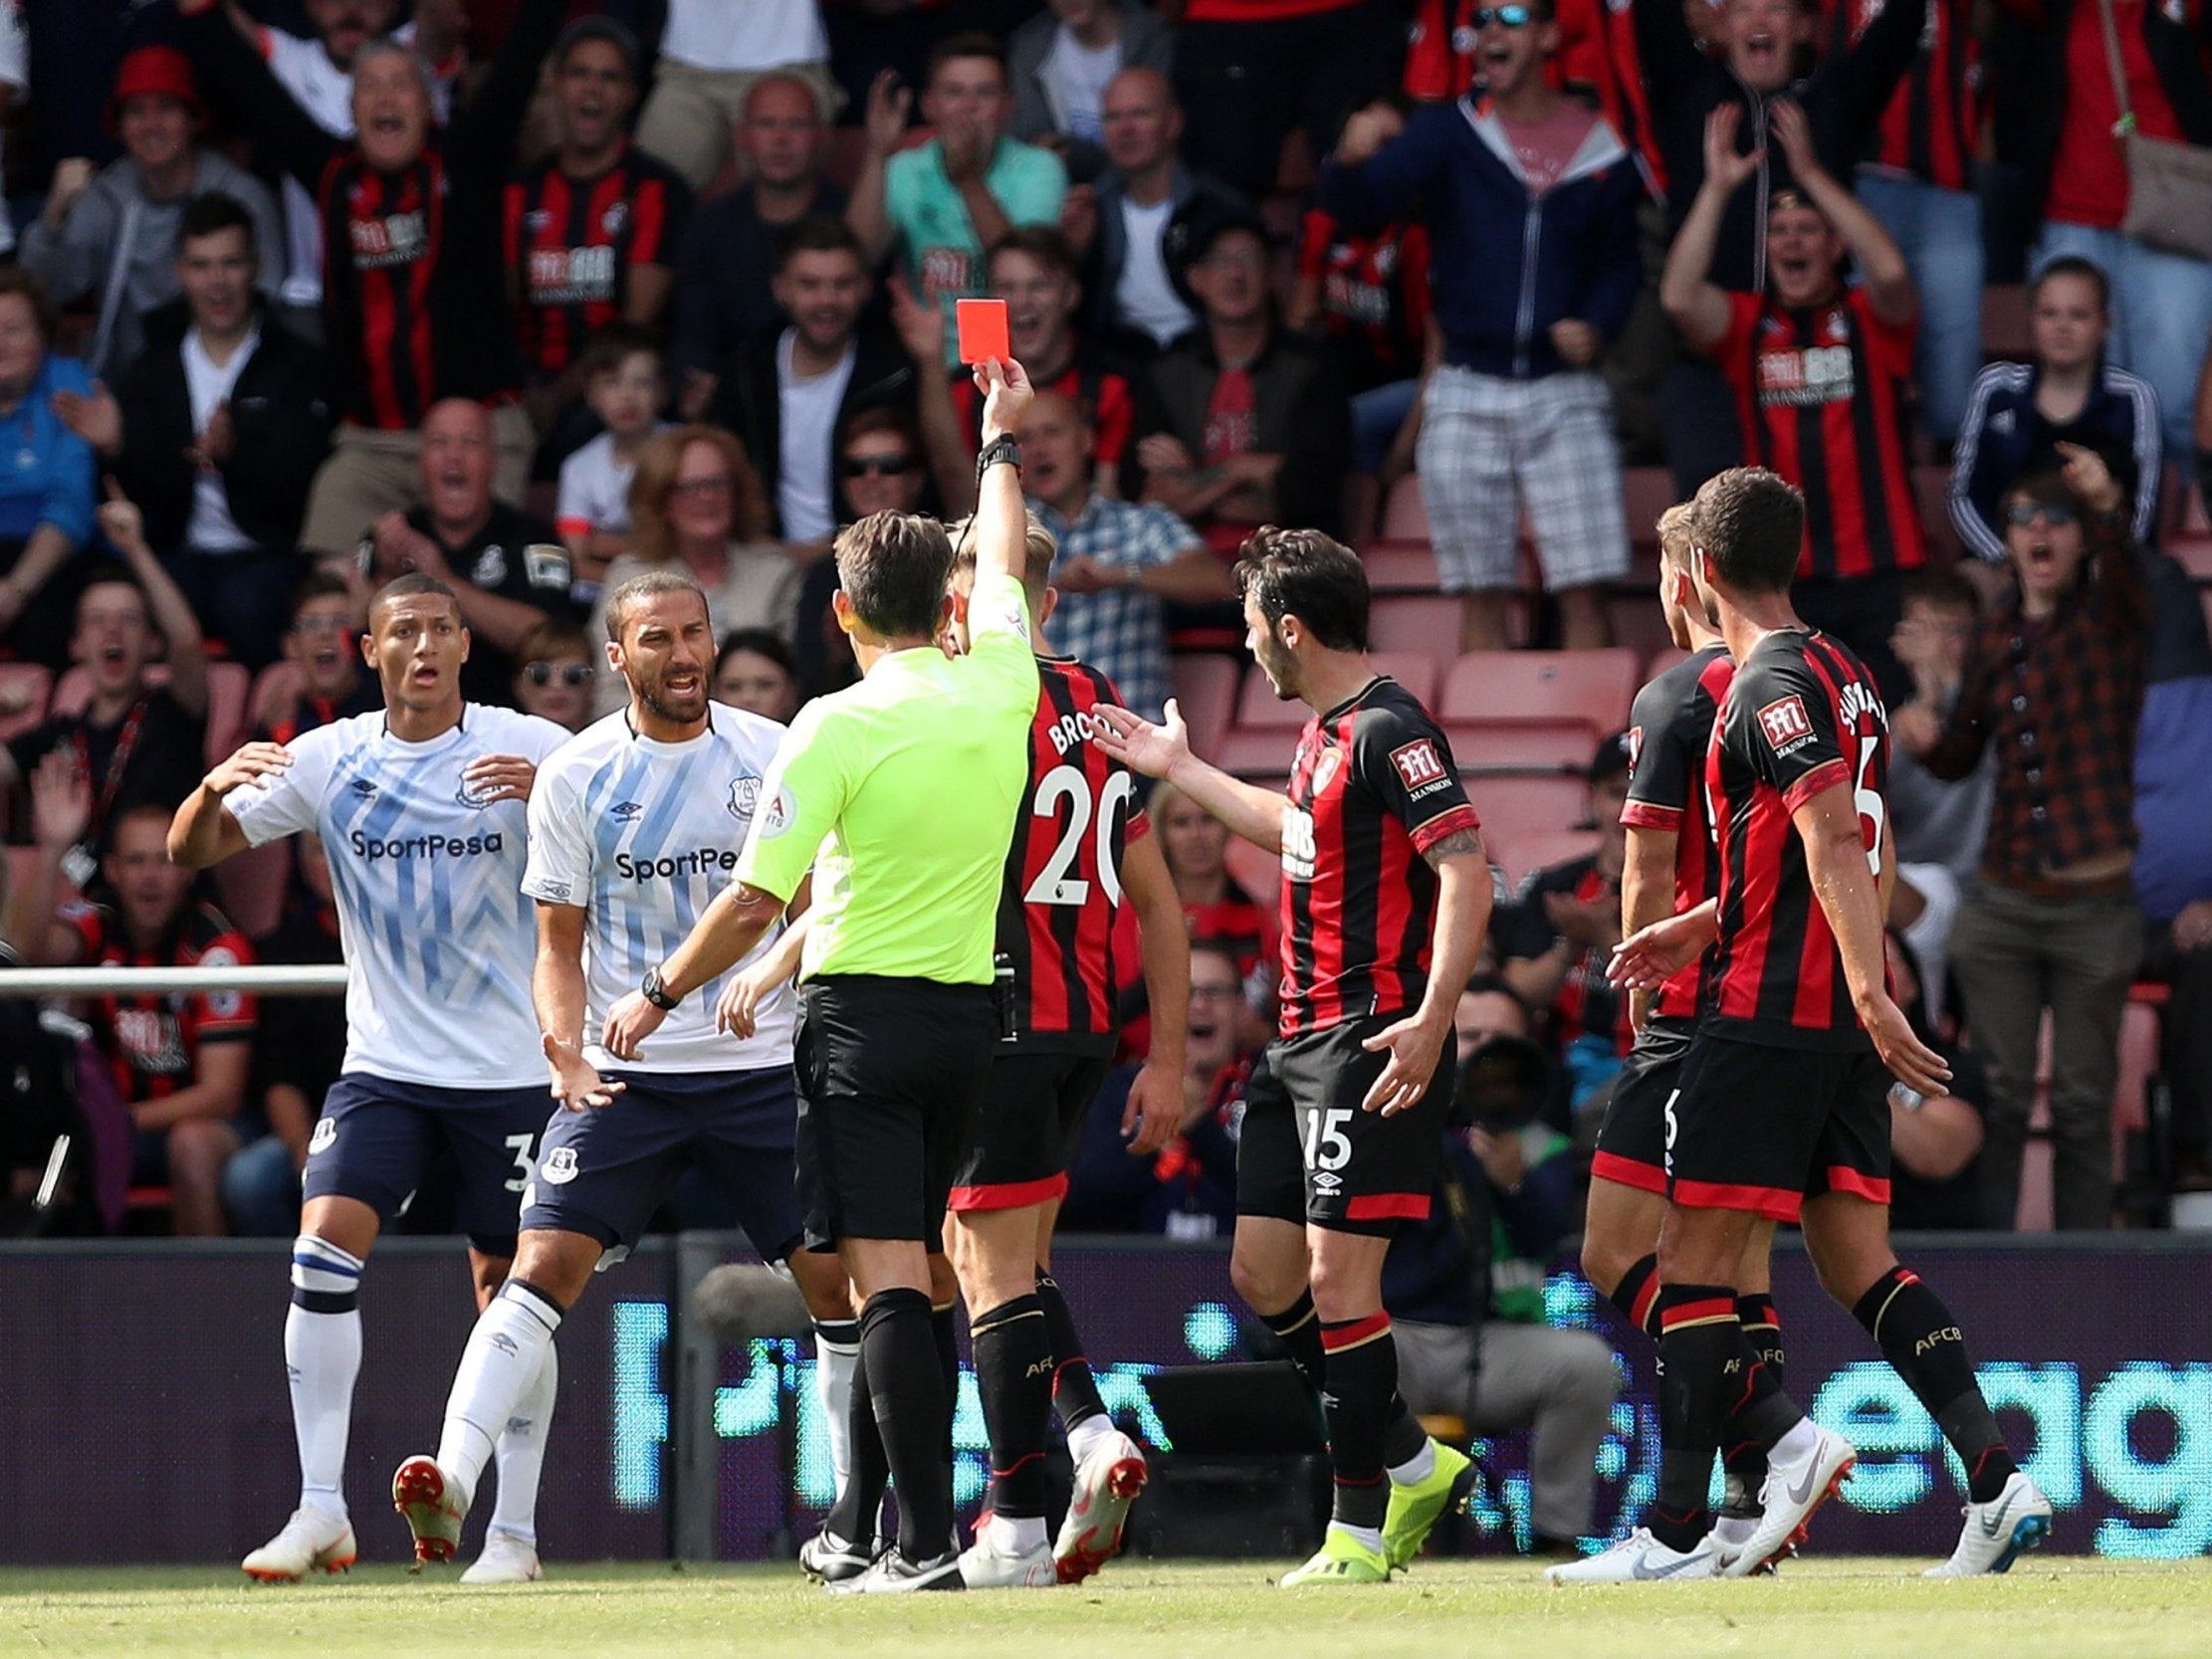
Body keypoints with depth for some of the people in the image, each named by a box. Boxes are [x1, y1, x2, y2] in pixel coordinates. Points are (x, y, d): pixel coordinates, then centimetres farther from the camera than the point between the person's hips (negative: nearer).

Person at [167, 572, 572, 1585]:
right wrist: (215, 789, -21)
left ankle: (515, 1530, 13)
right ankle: (321, 1511, -11)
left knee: (508, 1292, 2)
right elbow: (191, 853, 2)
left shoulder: (529, 749, -4)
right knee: (322, 1254, -15)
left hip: (508, 1071, -1)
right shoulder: (329, 761, 1)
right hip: (383, 1067, 1)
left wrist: (552, 794, -31)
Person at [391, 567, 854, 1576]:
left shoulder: (771, 755, 2)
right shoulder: (574, 776, 1)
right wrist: (565, 1045, -13)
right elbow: (560, 944, 5)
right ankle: (451, 1479, -21)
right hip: (625, 1072, -1)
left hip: (761, 1066, 1)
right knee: (546, 1261, -15)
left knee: (836, 1276, -1)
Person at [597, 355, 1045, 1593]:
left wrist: (656, 999, 2)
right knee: (921, 1271, 15)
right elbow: (1003, 562, 24)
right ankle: (876, 1513, 20)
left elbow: (755, 902, -12)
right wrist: (1005, 440, 42)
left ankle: (929, 1540, -18)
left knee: (891, 1277, -10)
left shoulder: (839, 727, -11)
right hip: (968, 1015, 6)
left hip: (862, 1014, -6)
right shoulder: (1000, 693, 3)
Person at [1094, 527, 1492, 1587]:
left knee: (1338, 1279, -9)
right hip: (1303, 1042, 10)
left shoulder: (1389, 732, -15)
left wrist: (1431, 1018, -30)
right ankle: (1414, 1466, 22)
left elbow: (1467, 872, -23)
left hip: (1373, 1043, -10)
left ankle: (1360, 1536, -3)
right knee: (1263, 1273, 11)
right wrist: (1181, 771, 43)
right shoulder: (1327, 733, 15)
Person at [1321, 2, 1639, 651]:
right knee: (1480, 597, 3)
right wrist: (1351, 160, -35)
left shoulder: (1603, 147, 2)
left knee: (1583, 593, -6)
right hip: (1467, 391, 1)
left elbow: (1619, 262, 11)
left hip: (1565, 393, -1)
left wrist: (1597, 325, -9)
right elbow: (1358, 204, -12)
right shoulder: (1447, 134, 1)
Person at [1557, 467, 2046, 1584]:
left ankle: (1679, 1531, -3)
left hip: (1769, 1016, -9)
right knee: (1858, 1265, 8)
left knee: (1692, 1263, -3)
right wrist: (1705, 927, 29)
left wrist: (1869, 992, -29)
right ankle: (1997, 1482, -5)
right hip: (1840, 1028, 9)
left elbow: (1835, 845, -22)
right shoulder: (1841, 675, 17)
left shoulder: (1772, 685, -11)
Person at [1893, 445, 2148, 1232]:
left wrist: (2109, 508, -50)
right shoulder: (1996, 634, 10)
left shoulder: (2109, 622, -3)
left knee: (2083, 1106, 2)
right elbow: (1961, 754, 20)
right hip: (2003, 902, 3)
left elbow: (2123, 571, -28)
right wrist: (1929, 737, -4)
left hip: (2094, 908, -3)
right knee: (1996, 1097, 2)